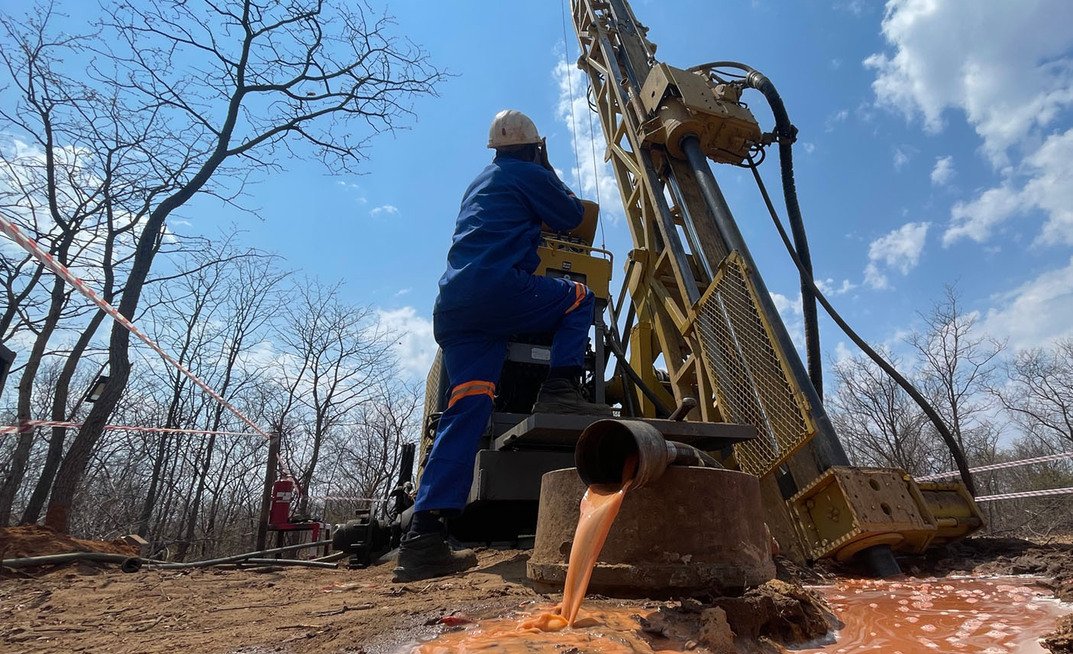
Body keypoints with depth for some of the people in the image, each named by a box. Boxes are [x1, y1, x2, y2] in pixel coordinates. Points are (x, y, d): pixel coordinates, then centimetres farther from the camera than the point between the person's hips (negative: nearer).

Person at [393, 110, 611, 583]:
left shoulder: (481, 182, 33)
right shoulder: (530, 174, 10)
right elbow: (571, 216, 19)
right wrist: (550, 172, 32)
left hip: (452, 305, 7)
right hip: (500, 289, -7)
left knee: (466, 409, -2)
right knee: (579, 298, 14)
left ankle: (424, 537, -8)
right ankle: (561, 389, -8)